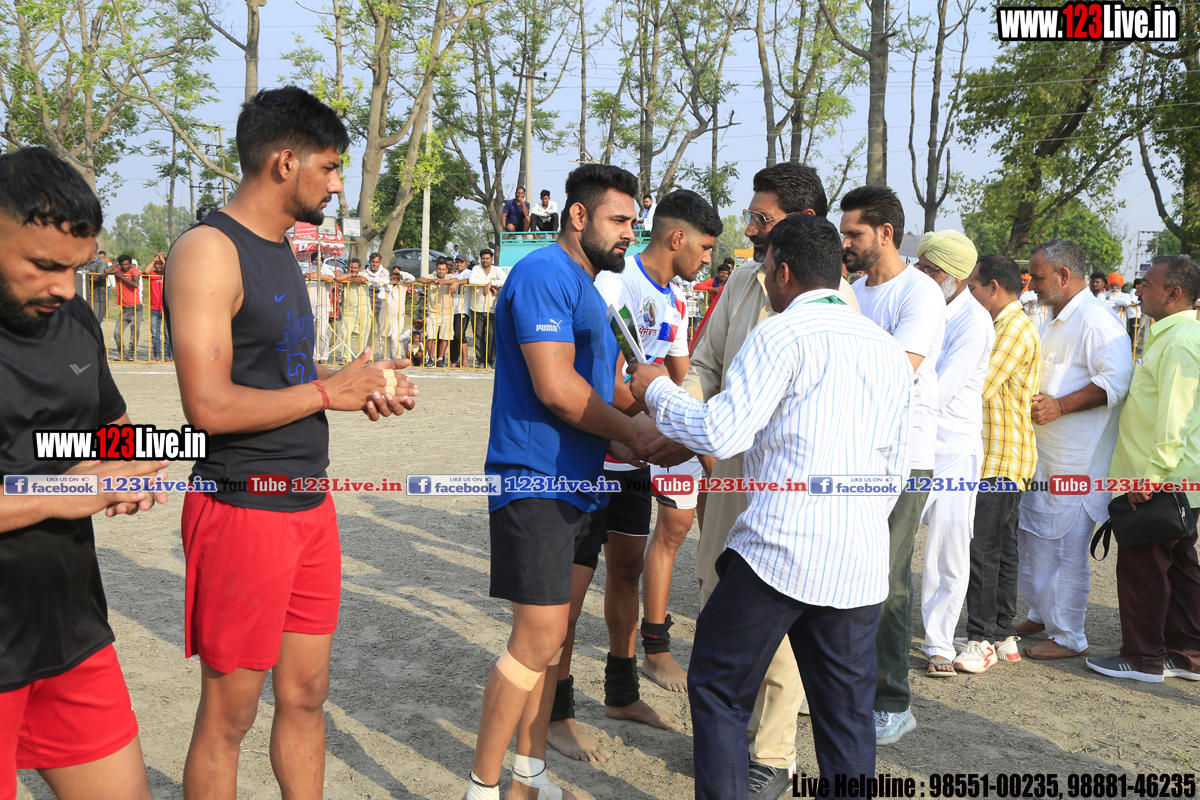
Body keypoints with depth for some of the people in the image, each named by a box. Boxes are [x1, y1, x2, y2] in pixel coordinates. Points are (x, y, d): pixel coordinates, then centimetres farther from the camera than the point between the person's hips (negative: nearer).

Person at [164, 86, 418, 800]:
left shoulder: (279, 250, 15)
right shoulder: (209, 250, -15)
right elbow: (210, 405, -23)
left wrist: (364, 384, 5)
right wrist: (329, 391, -14)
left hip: (310, 506, 9)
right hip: (244, 508, -9)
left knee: (307, 694, 16)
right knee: (229, 713, 4)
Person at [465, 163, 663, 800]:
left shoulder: (585, 286, 20)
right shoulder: (544, 274, -13)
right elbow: (555, 387, -22)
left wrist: (621, 442, 8)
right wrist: (632, 431, -9)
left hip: (575, 484, 10)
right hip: (535, 481, -10)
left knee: (551, 634, 14)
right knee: (538, 639, -9)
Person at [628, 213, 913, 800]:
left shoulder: (781, 334, -7)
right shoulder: (889, 349, 15)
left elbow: (721, 433, -14)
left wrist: (657, 389, 1)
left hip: (779, 552, -6)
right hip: (860, 563, 7)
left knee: (718, 689, 10)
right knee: (847, 713, 14)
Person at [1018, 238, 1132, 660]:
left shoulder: (1096, 320, -15)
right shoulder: (1053, 320, 18)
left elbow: (1116, 380, -24)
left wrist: (1059, 406, -25)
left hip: (1076, 459, -10)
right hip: (1042, 452, 10)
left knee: (1065, 544, -4)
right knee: (1031, 534, 16)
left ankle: (1068, 637, 7)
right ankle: (1041, 614, 31)